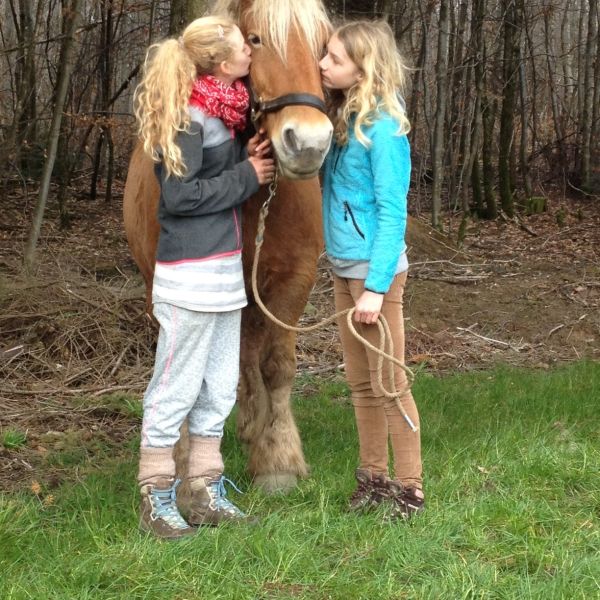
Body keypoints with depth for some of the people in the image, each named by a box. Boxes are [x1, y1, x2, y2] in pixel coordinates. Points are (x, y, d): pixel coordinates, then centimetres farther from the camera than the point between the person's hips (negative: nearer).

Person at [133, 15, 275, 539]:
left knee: (218, 388, 14)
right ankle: (156, 502, 12)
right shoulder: (188, 117, -17)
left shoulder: (223, 109, 10)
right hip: (192, 273, -9)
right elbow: (180, 195, -20)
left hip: (225, 267, 9)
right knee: (176, 387, 0)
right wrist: (247, 176, -14)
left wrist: (249, 159, 1)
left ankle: (207, 495, 24)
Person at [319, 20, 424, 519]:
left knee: (389, 384, 1)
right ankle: (373, 477, 27)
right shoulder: (342, 119, 6)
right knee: (360, 383, 16)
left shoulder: (383, 128, -18)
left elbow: (391, 212, -19)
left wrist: (375, 287, -20)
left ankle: (409, 489, 12)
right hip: (344, 268, 8)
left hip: (375, 270, -8)